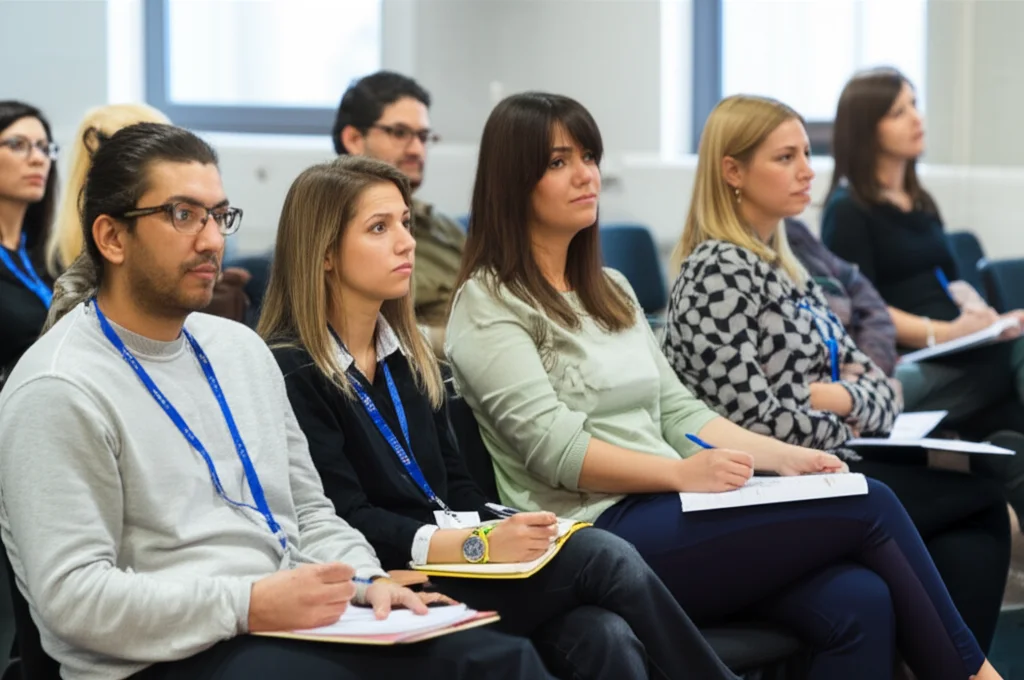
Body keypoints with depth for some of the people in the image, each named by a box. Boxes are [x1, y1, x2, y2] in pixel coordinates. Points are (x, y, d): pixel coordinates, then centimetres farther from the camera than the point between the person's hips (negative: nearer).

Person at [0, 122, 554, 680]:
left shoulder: (242, 348, 16)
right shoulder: (60, 393, -9)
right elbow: (70, 592, -16)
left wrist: (362, 582, 0)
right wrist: (248, 605, -21)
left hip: (292, 623, 8)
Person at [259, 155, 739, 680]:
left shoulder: (408, 352, 18)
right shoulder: (291, 373, -7)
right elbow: (349, 523, -14)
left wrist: (503, 533, -6)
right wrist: (481, 547, -23)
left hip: (454, 561, 7)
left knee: (605, 637, -24)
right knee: (607, 559, -21)